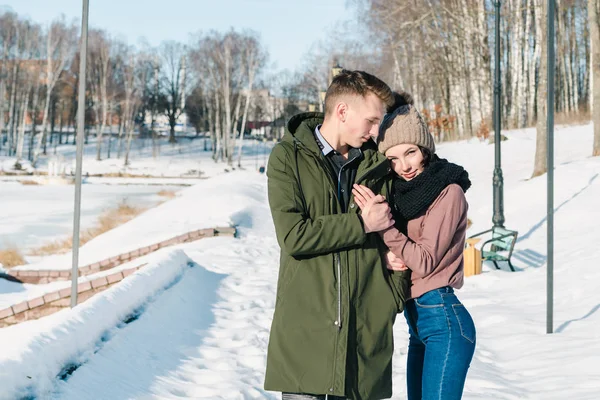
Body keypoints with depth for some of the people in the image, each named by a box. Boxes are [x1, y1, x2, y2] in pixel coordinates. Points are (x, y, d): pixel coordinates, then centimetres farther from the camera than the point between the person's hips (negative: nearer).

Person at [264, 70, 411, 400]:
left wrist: (393, 299, 4)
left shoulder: (377, 165, 10)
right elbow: (293, 236, -12)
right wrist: (362, 224, -9)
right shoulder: (289, 157, -1)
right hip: (304, 328, -3)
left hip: (365, 331, 3)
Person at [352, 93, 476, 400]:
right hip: (416, 320, 8)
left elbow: (425, 262, -14)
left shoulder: (449, 192, -11)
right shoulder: (404, 190, 12)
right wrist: (389, 257, -9)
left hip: (444, 320, -8)